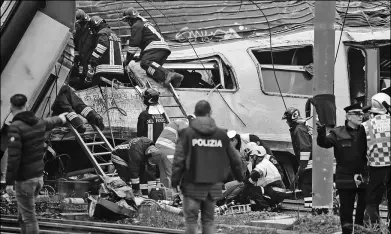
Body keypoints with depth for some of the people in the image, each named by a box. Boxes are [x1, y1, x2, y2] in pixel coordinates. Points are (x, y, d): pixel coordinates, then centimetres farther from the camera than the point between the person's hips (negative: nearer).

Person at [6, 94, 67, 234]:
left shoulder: (15, 127, -18)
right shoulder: (39, 123, 5)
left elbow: (14, 157, -24)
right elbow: (52, 122, 29)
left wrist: (9, 180, -19)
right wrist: (61, 118, 52)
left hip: (24, 179, -7)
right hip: (39, 175, 7)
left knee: (28, 217, -2)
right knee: (24, 215, 20)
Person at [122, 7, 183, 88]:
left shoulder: (136, 26, 4)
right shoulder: (145, 23, 37)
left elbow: (134, 43, -4)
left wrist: (128, 59, 4)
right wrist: (141, 55, 62)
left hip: (156, 47, -10)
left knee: (145, 63, -30)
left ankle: (167, 75, -54)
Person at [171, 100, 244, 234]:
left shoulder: (187, 133, -7)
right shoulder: (221, 135, 2)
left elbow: (179, 159, -11)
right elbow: (234, 159, 11)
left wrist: (175, 180, -1)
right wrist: (240, 177, 27)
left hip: (192, 185, -3)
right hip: (213, 186, 3)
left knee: (191, 220, 5)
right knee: (208, 220, 12)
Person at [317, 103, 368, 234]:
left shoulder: (365, 131, 7)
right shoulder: (338, 133, 0)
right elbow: (324, 143, -12)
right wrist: (321, 132, -30)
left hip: (364, 178, 2)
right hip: (346, 178, -2)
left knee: (364, 209, 6)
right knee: (346, 208, 5)